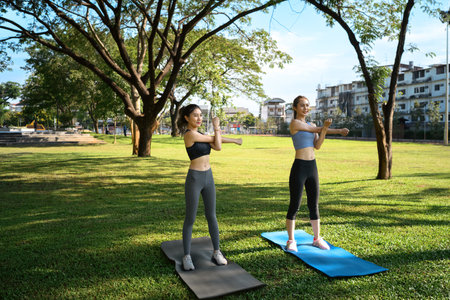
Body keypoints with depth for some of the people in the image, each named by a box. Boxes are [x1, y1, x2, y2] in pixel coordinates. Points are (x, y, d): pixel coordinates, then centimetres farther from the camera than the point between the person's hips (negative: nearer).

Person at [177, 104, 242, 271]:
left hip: (208, 177, 8)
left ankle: (217, 252, 23)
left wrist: (216, 131, -8)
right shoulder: (190, 134, -16)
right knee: (190, 219, 3)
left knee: (211, 216, 12)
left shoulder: (199, 134, 11)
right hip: (194, 178, -8)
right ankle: (187, 256, 16)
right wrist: (216, 128, 11)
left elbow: (217, 147, 1)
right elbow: (215, 140, -4)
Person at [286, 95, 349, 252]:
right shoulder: (295, 123, -6)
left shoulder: (312, 125, 14)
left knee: (314, 205, 13)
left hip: (312, 167, 7)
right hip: (299, 167, -6)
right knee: (294, 205, 1)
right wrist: (338, 131, -2)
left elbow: (317, 146, 2)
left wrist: (325, 128, -13)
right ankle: (291, 240, 14)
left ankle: (317, 238, 25)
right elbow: (316, 130, -9)